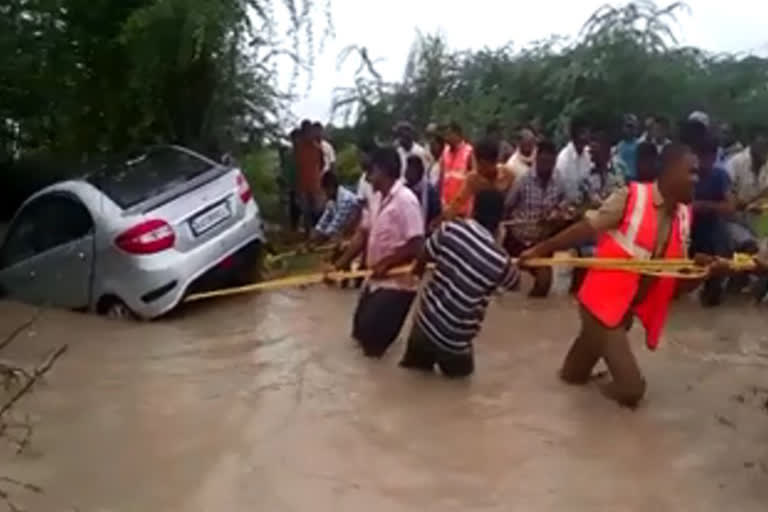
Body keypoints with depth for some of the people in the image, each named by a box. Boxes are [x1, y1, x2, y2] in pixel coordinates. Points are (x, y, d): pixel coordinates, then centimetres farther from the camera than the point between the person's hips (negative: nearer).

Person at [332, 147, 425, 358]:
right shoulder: (377, 199, 7)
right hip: (376, 279, 9)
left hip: (397, 282, -9)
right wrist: (340, 264, 3)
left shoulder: (405, 200, -21)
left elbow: (416, 246, -24)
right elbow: (362, 235, 10)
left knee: (373, 337, -8)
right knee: (361, 332, 16)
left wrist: (386, 264, -21)